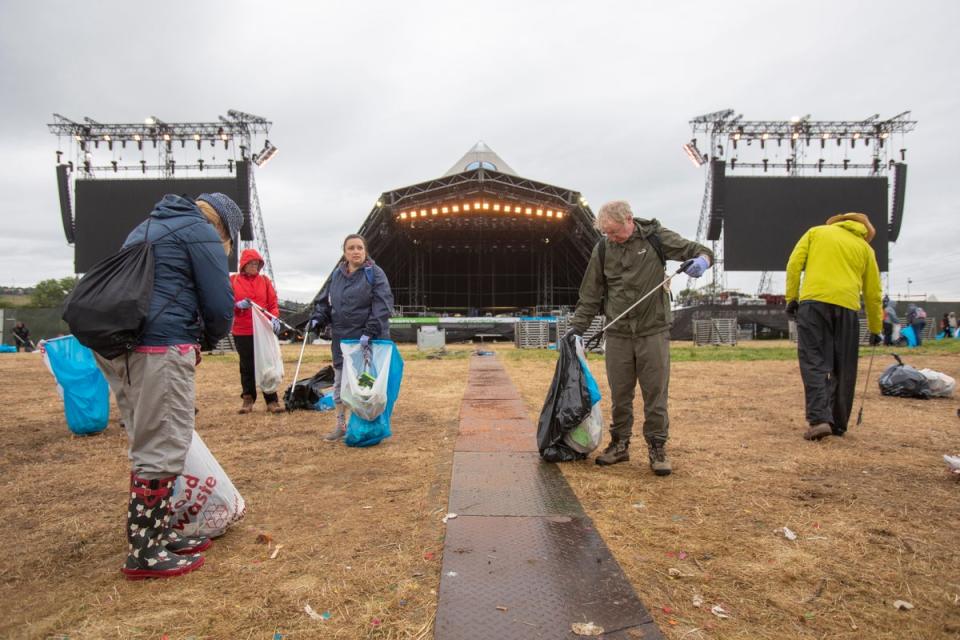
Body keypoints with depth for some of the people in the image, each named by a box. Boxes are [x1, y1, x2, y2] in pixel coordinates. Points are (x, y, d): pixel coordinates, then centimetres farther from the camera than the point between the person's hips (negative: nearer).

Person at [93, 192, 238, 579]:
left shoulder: (145, 228, 26)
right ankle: (143, 554, 7)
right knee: (162, 449, -2)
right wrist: (209, 338, 13)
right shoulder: (202, 232, -2)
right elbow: (219, 303, -8)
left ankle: (159, 534, 26)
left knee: (150, 444, 16)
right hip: (160, 348, -9)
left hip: (117, 345, 10)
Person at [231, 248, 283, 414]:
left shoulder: (265, 280, 7)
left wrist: (275, 317, -14)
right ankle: (248, 399, 21)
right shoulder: (233, 281, 2)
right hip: (242, 332, 0)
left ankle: (271, 400, 6)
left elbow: (273, 303, 4)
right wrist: (238, 305, -21)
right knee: (247, 366, 9)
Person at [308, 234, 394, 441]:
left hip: (368, 340, -5)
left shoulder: (375, 273, -6)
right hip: (341, 338, 5)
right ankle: (341, 425, 24)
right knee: (340, 382, 10)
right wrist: (317, 318, -1)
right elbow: (323, 300, 18)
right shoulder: (336, 274, 9)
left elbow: (383, 305, -14)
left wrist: (370, 331, -23)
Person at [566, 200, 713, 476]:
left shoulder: (656, 237, -3)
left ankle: (657, 448, 15)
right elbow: (591, 293, 9)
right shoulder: (602, 249, 4)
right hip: (618, 334, 2)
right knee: (619, 394, 9)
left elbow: (699, 251, 3)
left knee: (655, 392, 2)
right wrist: (577, 325, 3)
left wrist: (701, 260, -21)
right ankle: (620, 444, 24)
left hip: (653, 331, -2)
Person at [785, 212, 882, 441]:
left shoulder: (815, 232, 19)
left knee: (814, 362, -3)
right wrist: (875, 329, 26)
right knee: (843, 367, 11)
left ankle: (819, 419, -17)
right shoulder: (865, 248, 19)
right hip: (846, 306, 1)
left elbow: (794, 263, 4)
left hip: (813, 302, -1)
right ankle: (838, 423, 16)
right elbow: (873, 293, 18)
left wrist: (791, 297, 6)